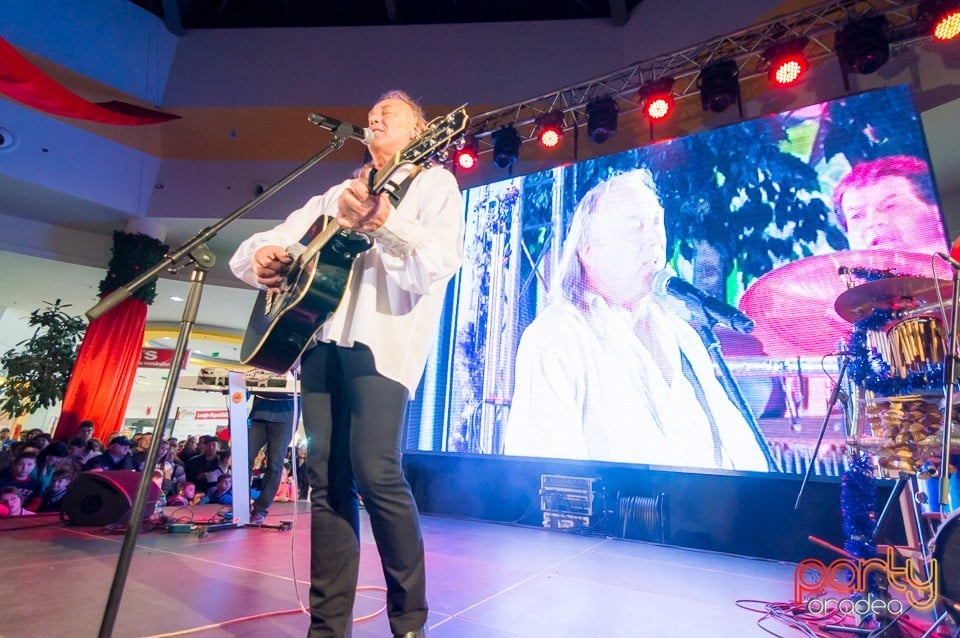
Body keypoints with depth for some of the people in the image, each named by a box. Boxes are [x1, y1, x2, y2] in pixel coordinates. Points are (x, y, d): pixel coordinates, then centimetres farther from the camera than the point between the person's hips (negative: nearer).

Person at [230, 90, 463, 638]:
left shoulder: (434, 182, 11)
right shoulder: (337, 194, 27)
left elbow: (442, 262, -8)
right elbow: (260, 247, 25)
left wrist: (381, 220, -22)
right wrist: (261, 257, 1)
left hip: (381, 335, -5)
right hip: (321, 331, 6)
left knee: (375, 472, -14)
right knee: (327, 478, 3)